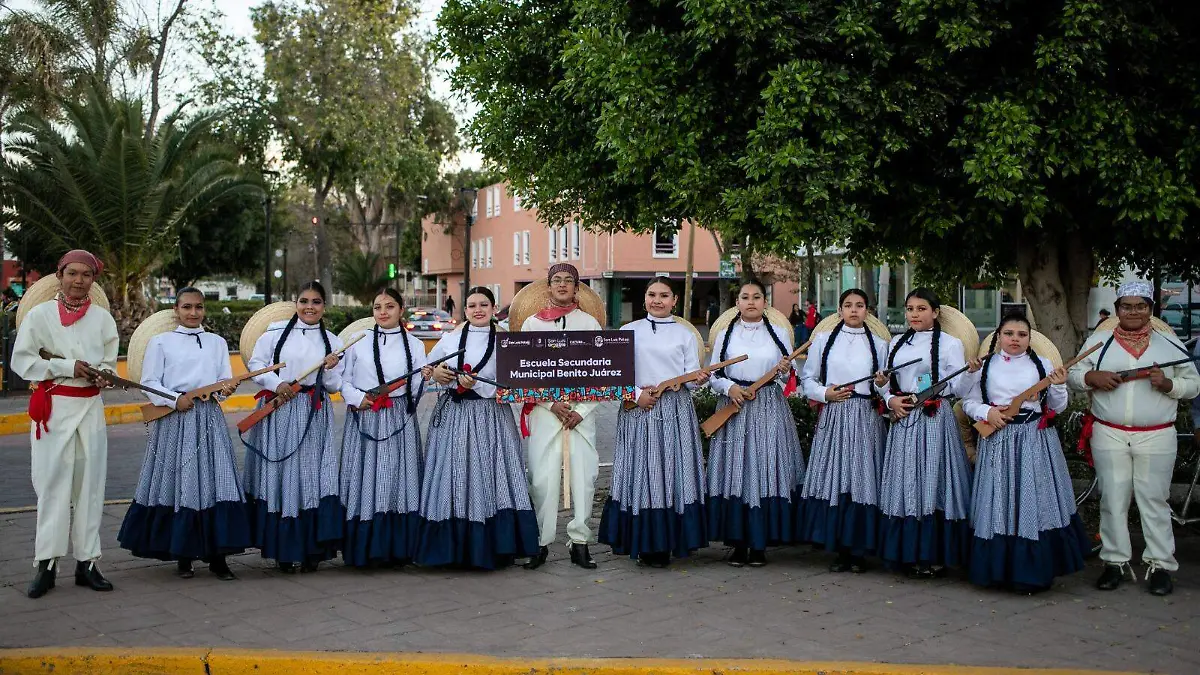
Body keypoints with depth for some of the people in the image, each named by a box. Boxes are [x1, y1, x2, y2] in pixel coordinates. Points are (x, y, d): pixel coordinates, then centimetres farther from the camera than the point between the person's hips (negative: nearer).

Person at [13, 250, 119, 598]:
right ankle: (47, 564, 3)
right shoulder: (39, 315, -1)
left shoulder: (102, 318, 7)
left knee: (90, 484, 3)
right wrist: (68, 367, -13)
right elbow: (21, 361, -5)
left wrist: (100, 374, -11)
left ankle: (86, 562, 9)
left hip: (90, 407, 3)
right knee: (53, 483, -3)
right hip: (53, 407, -2)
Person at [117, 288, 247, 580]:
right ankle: (182, 555, 12)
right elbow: (149, 382, 1)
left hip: (209, 419, 2)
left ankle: (217, 555, 4)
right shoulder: (160, 342, 7)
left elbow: (225, 378, 9)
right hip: (174, 421, -2)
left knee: (215, 483, -3)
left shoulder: (217, 342, 16)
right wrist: (174, 399, -13)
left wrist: (227, 388, -13)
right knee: (178, 485, 0)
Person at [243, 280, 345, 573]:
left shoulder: (332, 342, 9)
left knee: (313, 478, -2)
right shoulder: (276, 332, 4)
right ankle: (282, 549, 12)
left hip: (314, 417, 1)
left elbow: (334, 387, 9)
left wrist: (329, 370, -11)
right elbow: (255, 364, 5)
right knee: (278, 477, 2)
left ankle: (311, 549, 7)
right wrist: (276, 383, -10)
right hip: (278, 413, -1)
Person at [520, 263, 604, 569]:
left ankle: (580, 542, 7)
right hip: (544, 409, 0)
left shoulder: (589, 323, 9)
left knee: (584, 476, -2)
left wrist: (581, 410, -5)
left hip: (582, 411, 1)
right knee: (543, 478, -5)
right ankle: (541, 544, 5)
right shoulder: (532, 323, 9)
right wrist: (551, 404, -7)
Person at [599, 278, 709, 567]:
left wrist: (699, 379, -16)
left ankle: (666, 544, 7)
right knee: (640, 475, -1)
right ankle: (643, 544, 8)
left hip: (676, 411, 0)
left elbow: (691, 376, 6)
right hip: (638, 410, 0)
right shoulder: (629, 332, 9)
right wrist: (635, 394, -9)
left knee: (673, 474, -1)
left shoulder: (685, 334, 11)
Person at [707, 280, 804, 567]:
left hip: (769, 411, 0)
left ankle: (760, 544, 7)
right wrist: (729, 387, -11)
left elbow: (791, 374, 12)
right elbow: (713, 375, 7)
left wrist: (785, 369, -10)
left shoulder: (777, 334, 10)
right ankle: (738, 543, 8)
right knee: (734, 472, -1)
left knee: (766, 470, -2)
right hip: (734, 406, 0)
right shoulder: (725, 335, 9)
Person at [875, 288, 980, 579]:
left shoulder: (949, 343, 0)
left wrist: (971, 371, -25)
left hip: (935, 421, -5)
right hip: (903, 421, 5)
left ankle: (934, 556, 6)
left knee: (932, 484, -3)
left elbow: (959, 389, -7)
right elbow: (885, 383, 19)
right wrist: (890, 400, 0)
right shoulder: (896, 344, 15)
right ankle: (908, 553, 16)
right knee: (905, 484, 7)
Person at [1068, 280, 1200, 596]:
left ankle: (1160, 564, 14)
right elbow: (1073, 374, 7)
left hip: (1156, 438, -1)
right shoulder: (1099, 341, 5)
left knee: (1154, 501, 4)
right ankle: (1115, 561, 17)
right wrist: (1092, 377, -13)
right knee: (1112, 501, 7)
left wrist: (1168, 384, -14)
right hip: (1109, 436, 1)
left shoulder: (1170, 344, 5)